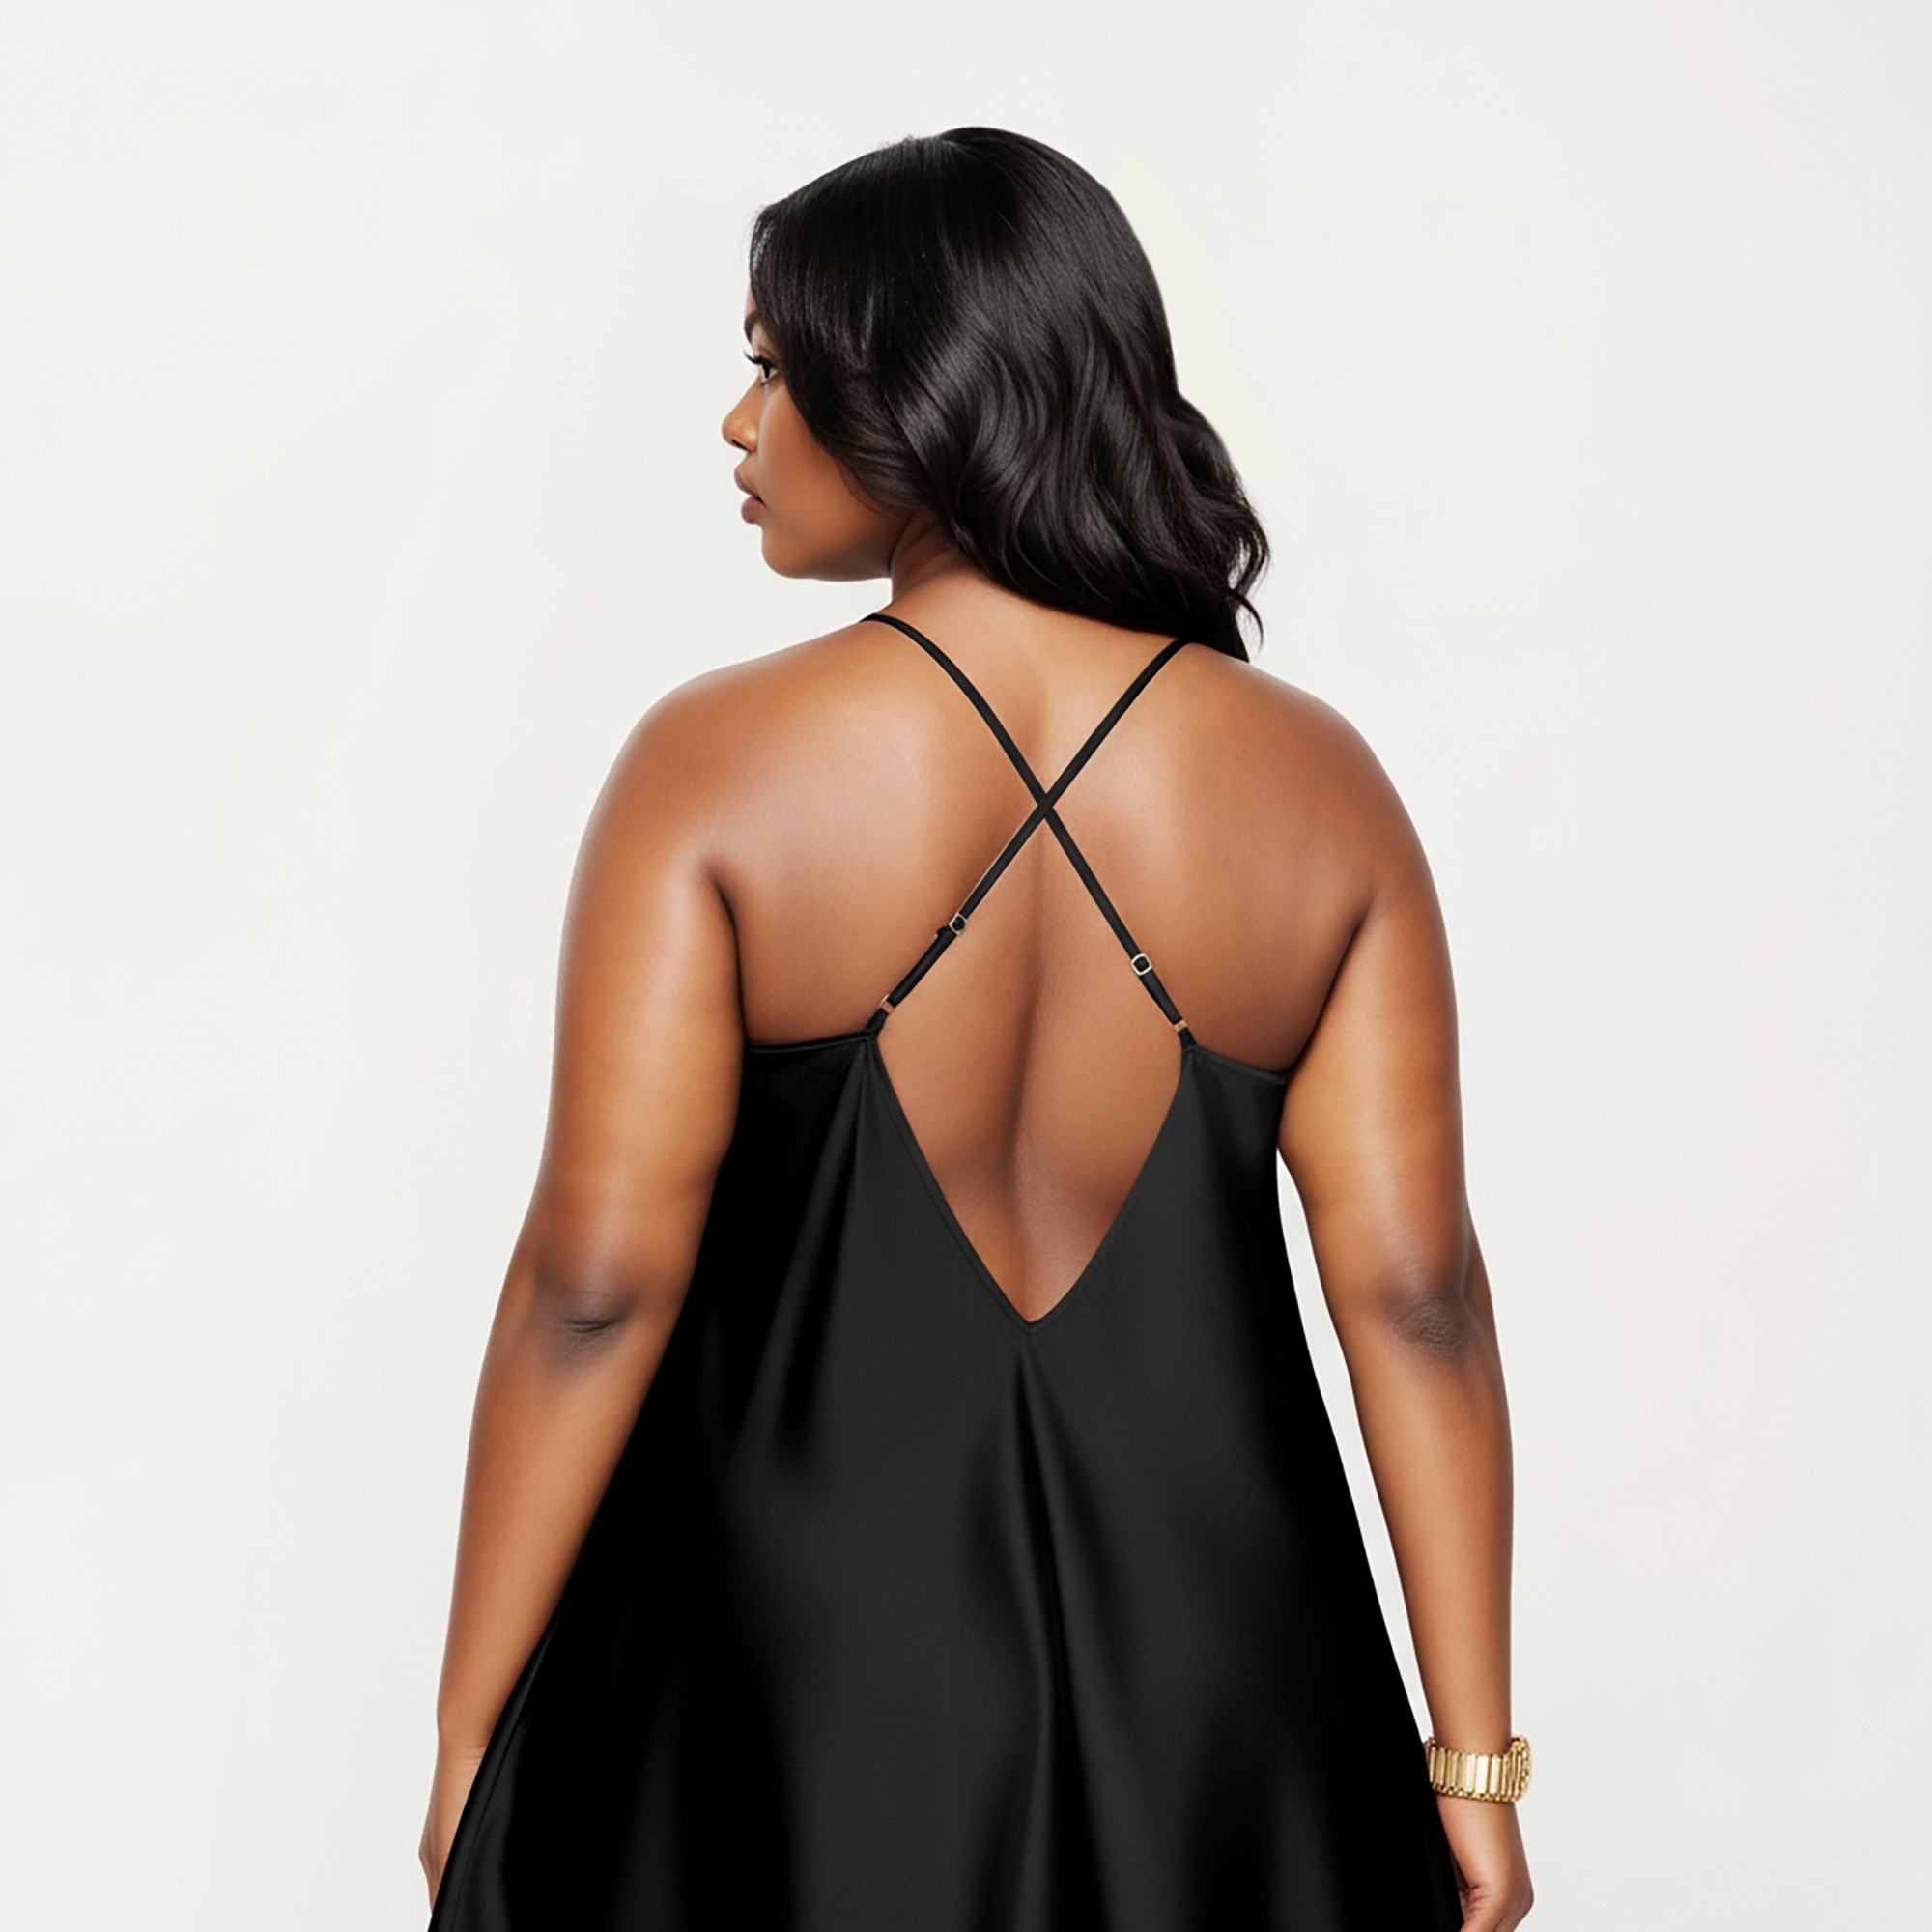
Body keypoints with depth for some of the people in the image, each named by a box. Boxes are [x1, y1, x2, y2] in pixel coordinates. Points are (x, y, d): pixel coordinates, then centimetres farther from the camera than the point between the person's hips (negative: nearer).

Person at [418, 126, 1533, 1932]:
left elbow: (598, 1282, -14)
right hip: (1213, 1663, 3)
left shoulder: (717, 765, -12)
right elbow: (1412, 1292, -6)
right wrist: (1473, 1757, 1)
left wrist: (471, 1741, -5)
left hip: (796, 1666, -2)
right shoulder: (1316, 783, -5)